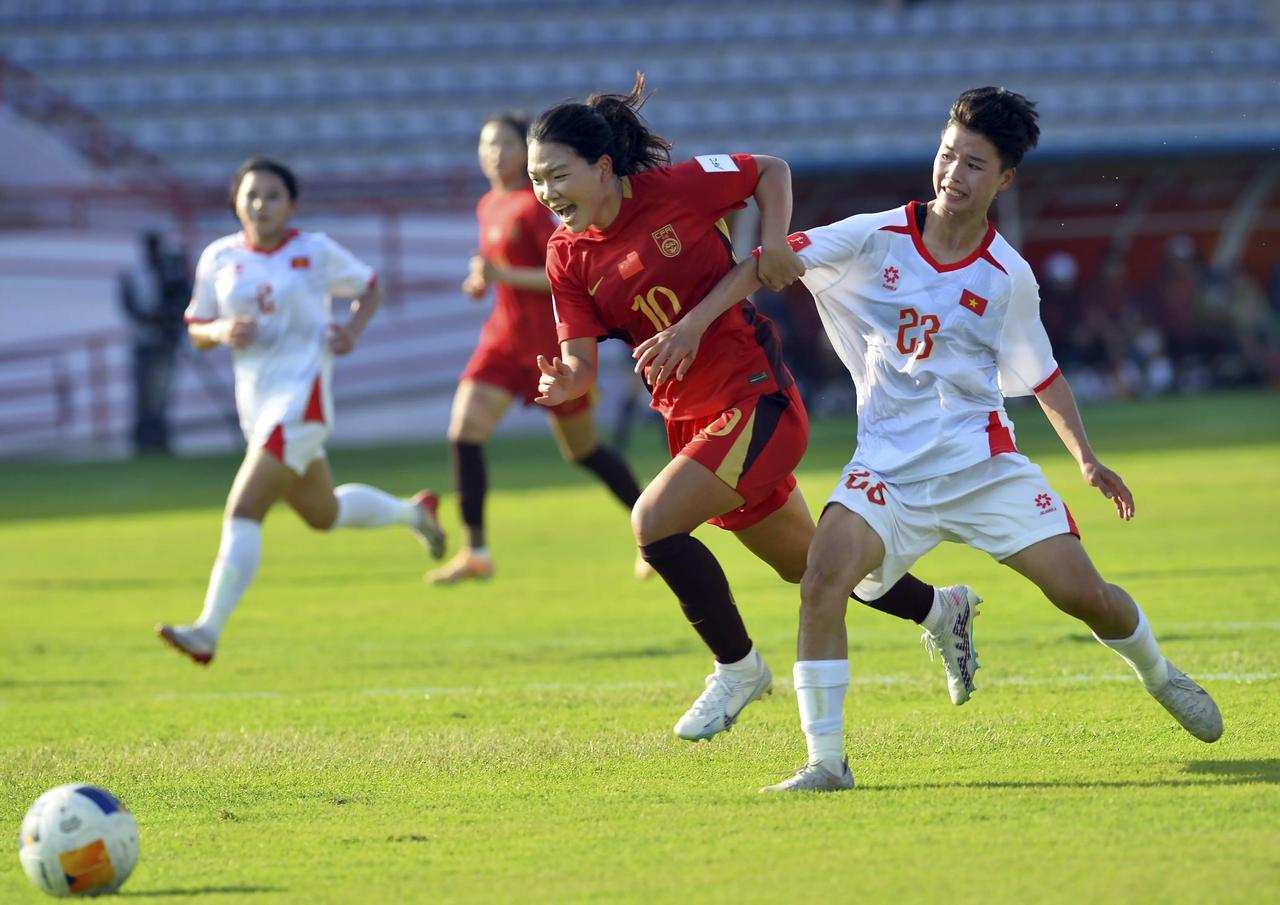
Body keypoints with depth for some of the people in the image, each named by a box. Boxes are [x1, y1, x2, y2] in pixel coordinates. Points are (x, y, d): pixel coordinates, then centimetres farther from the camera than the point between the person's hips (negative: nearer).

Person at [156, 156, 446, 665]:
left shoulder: (315, 252, -4)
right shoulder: (219, 259, 4)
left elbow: (369, 288, 12)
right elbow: (196, 332, 11)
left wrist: (352, 331, -7)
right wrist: (220, 331, -12)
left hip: (302, 393, -6)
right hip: (255, 398, 6)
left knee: (243, 509, -20)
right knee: (323, 514, 22)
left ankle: (208, 631, -24)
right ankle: (413, 513, 51)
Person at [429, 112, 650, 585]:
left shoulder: (530, 206, -15)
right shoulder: (488, 207, 9)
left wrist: (503, 276, -25)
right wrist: (483, 281, 6)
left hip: (550, 341, -7)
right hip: (504, 337, 7)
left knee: (582, 449, 6)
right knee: (463, 431, -12)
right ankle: (475, 552, -8)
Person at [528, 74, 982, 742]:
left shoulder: (674, 187, -14)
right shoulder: (567, 255, -2)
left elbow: (771, 171, 1)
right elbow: (579, 358, -6)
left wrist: (774, 241, -14)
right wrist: (565, 382, -28)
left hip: (755, 398, -6)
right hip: (690, 418, 6)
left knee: (653, 523, -21)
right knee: (804, 563, 18)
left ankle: (738, 668, -1)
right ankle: (940, 610, 42)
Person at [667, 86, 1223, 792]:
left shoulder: (1008, 277, 0)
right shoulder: (875, 239, -4)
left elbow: (1041, 375, 13)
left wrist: (1087, 459, 5)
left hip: (984, 461, 1)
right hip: (889, 466, -1)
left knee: (1081, 593, -5)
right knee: (823, 582, -25)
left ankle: (1159, 676, 30)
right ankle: (825, 763, -16)